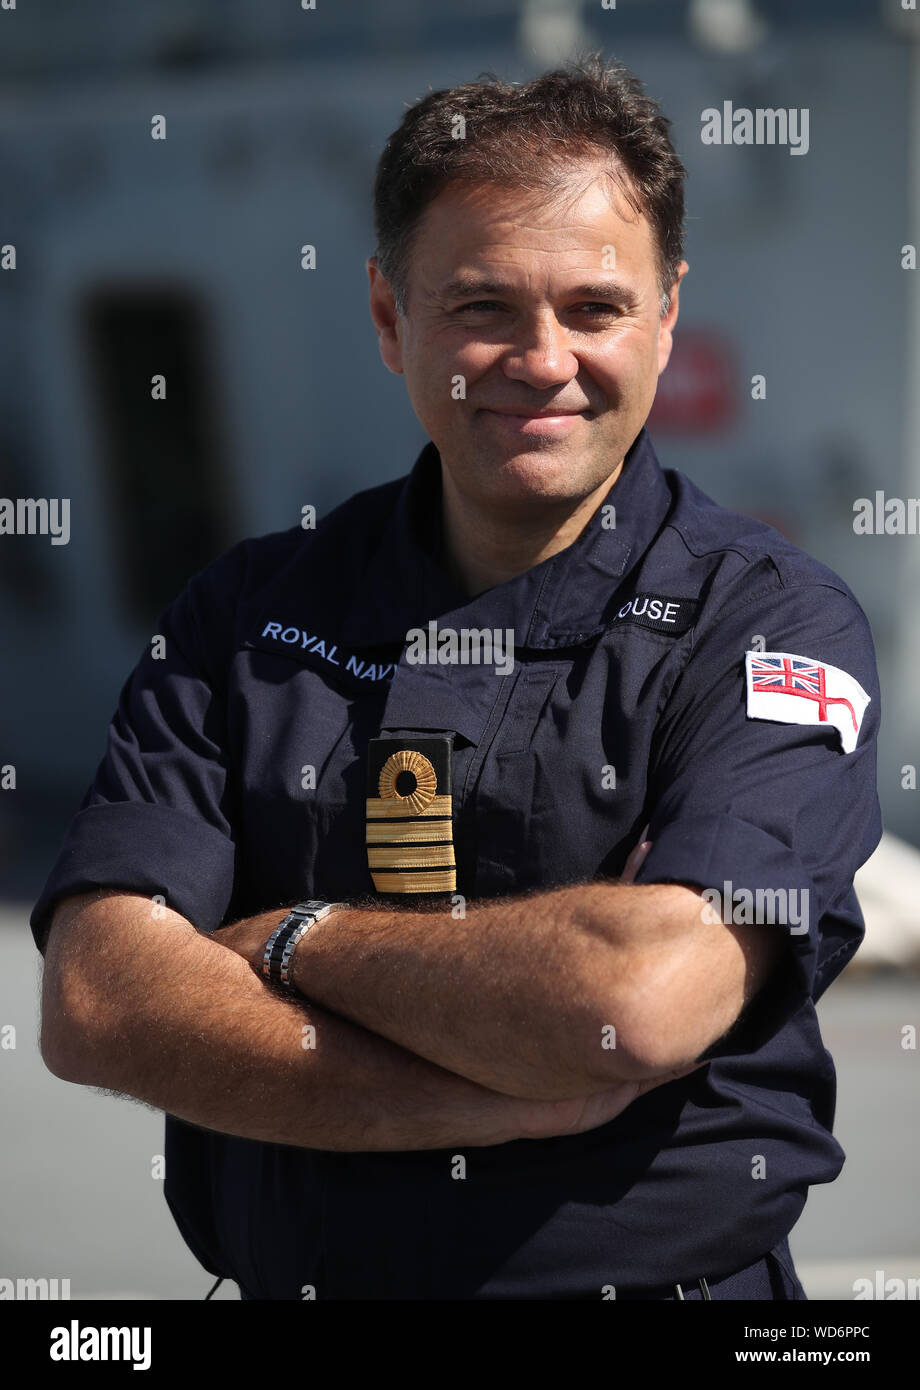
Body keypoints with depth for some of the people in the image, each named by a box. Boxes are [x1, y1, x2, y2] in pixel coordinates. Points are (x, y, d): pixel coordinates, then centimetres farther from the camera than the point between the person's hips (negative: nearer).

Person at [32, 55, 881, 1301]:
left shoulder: (774, 622, -1)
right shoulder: (246, 614, 8)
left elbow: (648, 999, -17)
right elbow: (93, 1005, -4)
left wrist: (297, 941, -5)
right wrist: (519, 1094, -13)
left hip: (664, 1271, -1)